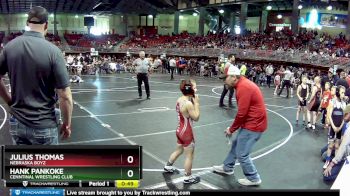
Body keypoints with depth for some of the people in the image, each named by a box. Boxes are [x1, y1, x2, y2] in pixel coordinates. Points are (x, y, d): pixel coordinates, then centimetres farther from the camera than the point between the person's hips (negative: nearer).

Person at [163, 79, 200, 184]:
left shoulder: (180, 99, 1)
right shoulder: (188, 103, -26)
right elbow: (196, 117, -19)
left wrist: (193, 102, 1)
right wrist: (196, 103, -16)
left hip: (180, 130, 9)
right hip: (186, 132, -9)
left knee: (179, 150, 29)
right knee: (189, 156, 8)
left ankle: (168, 166, 47)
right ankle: (188, 177, 21)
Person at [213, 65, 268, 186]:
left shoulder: (243, 87, -24)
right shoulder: (243, 84, 7)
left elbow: (241, 113, -23)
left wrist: (231, 129, -9)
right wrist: (234, 127, 6)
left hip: (253, 125, -10)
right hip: (251, 122, 10)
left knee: (242, 154, 1)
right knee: (236, 144, 22)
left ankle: (253, 178, 19)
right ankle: (227, 168, 40)